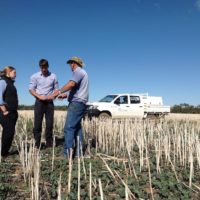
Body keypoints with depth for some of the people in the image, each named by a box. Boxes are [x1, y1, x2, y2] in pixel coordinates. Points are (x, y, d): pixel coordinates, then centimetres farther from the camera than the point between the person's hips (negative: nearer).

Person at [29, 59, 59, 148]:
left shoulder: (53, 76, 6)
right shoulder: (35, 76, 3)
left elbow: (56, 89, 10)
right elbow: (31, 89, -1)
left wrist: (53, 95, -11)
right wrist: (39, 97, -16)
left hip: (49, 102, 1)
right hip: (39, 102, -1)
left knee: (50, 124, 2)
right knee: (37, 124, -2)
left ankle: (49, 144, 11)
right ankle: (37, 145, 5)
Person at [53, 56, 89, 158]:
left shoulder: (78, 71, -6)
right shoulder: (82, 72, 25)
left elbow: (71, 84, -24)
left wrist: (59, 91, -20)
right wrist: (65, 95, 24)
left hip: (76, 103, -11)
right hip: (80, 103, 11)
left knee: (69, 128, -13)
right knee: (77, 127, 10)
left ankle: (68, 153, -15)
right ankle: (78, 152, 12)